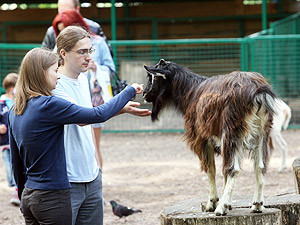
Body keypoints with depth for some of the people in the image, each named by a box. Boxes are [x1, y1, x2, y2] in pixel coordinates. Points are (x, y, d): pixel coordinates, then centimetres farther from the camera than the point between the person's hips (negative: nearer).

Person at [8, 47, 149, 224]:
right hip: (52, 197, -8)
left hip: (28, 196, 8)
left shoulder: (15, 111, 8)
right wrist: (130, 91, -1)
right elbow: (99, 114, -15)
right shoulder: (48, 105, -17)